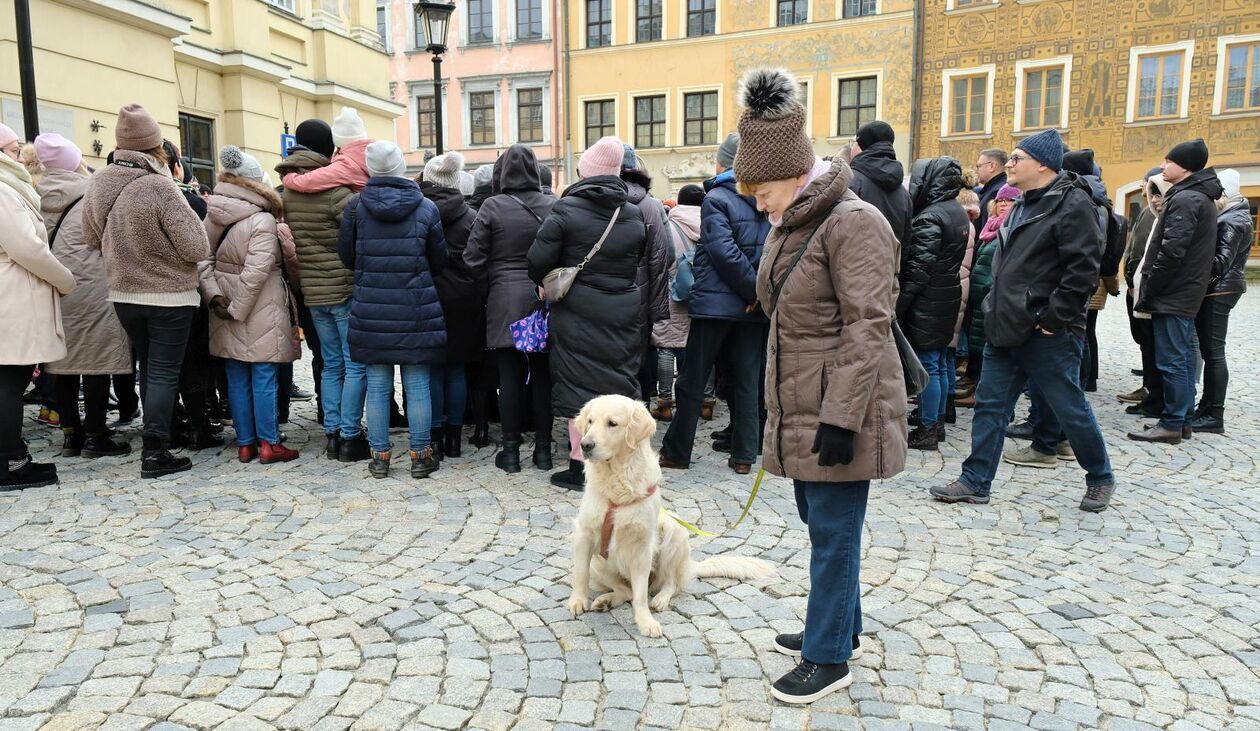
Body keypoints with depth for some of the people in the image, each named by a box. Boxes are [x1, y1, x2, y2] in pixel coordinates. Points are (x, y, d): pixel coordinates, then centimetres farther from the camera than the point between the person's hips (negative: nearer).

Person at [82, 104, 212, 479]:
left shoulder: (98, 184, -1)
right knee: (164, 373, 1)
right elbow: (197, 248, -20)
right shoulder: (160, 187, -22)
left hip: (124, 295, 6)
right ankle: (154, 453, 2)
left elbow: (92, 239, 13)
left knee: (148, 369, 19)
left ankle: (157, 435, 29)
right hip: (169, 297, -6)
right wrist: (188, 212, -3)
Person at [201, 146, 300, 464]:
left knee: (237, 379, 11)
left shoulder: (212, 216, 8)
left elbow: (204, 259, 3)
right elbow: (255, 272, -20)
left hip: (226, 310, 6)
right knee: (264, 379, 1)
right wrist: (238, 309, -13)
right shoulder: (262, 220, -14)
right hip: (260, 313, -6)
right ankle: (269, 444, 7)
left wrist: (214, 295, -3)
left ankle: (245, 443, 18)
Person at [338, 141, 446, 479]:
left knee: (377, 385, 8)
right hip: (417, 309, -1)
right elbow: (439, 261, 5)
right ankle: (420, 455, 12)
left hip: (370, 309, 1)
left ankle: (380, 456, 15)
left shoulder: (356, 207, -2)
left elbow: (346, 256, 7)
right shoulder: (426, 208, -3)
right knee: (417, 384, 6)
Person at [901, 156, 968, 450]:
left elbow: (918, 268, -21)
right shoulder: (959, 213, 11)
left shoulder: (930, 217, -17)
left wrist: (899, 304, -18)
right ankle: (937, 422, 26)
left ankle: (927, 430, 4)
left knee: (927, 364, -3)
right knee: (939, 363, 16)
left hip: (927, 302, -9)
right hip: (948, 297, 9)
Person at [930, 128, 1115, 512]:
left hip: (1048, 335, -9)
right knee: (990, 405, 8)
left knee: (1071, 409, 6)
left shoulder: (1072, 204, -12)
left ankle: (1100, 478, 26)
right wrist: (998, 308, 15)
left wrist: (1052, 318, -20)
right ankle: (975, 482, 15)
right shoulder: (1025, 204, 17)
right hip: (1007, 330, 9)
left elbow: (1083, 269, -19)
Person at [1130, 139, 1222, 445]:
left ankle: (1172, 424, -1)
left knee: (1171, 360, -6)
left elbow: (1171, 251, -22)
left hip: (1172, 294, -10)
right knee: (1183, 357, 14)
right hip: (1187, 293, 10)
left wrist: (1148, 289, -14)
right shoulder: (1201, 197, 17)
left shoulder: (1184, 199, -16)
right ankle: (1184, 419, 21)